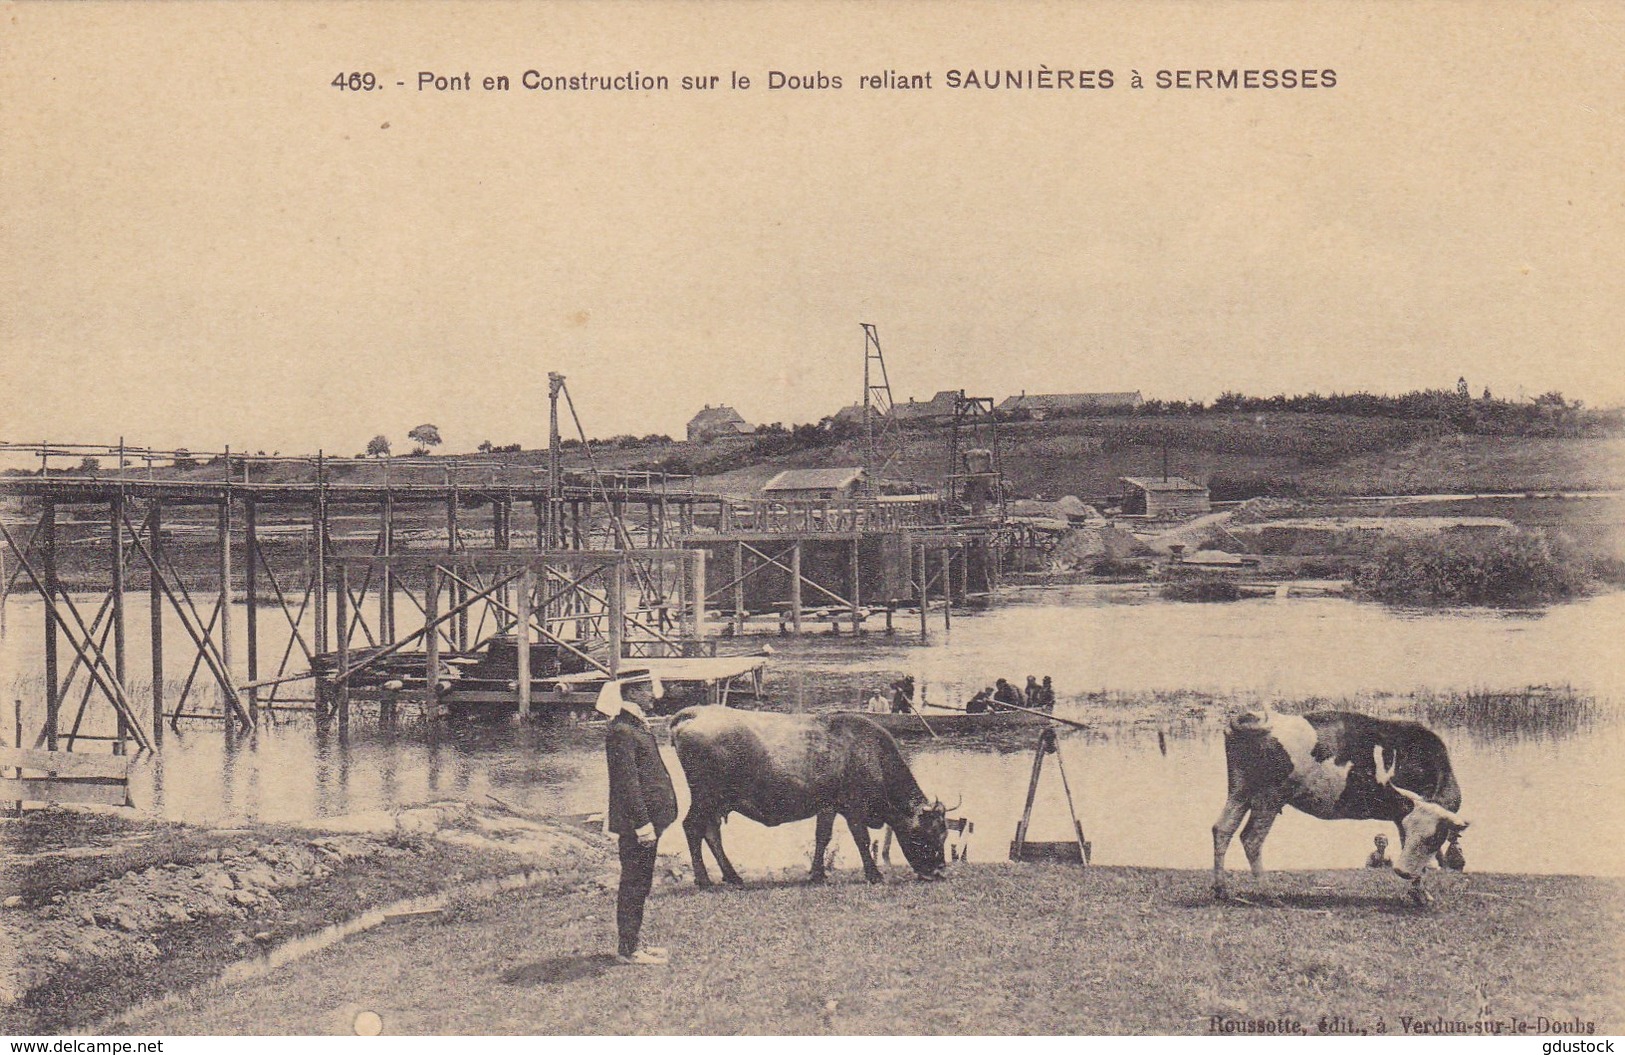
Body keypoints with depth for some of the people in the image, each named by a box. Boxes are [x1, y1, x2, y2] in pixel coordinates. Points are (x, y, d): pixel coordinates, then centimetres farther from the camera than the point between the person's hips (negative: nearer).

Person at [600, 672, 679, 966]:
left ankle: (630, 944, 24)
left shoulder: (636, 726, 15)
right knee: (635, 883, -3)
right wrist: (643, 823, -23)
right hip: (635, 821, -10)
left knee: (638, 883, 15)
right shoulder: (621, 732, -17)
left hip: (646, 819, 10)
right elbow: (627, 782, -21)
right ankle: (627, 949, 4)